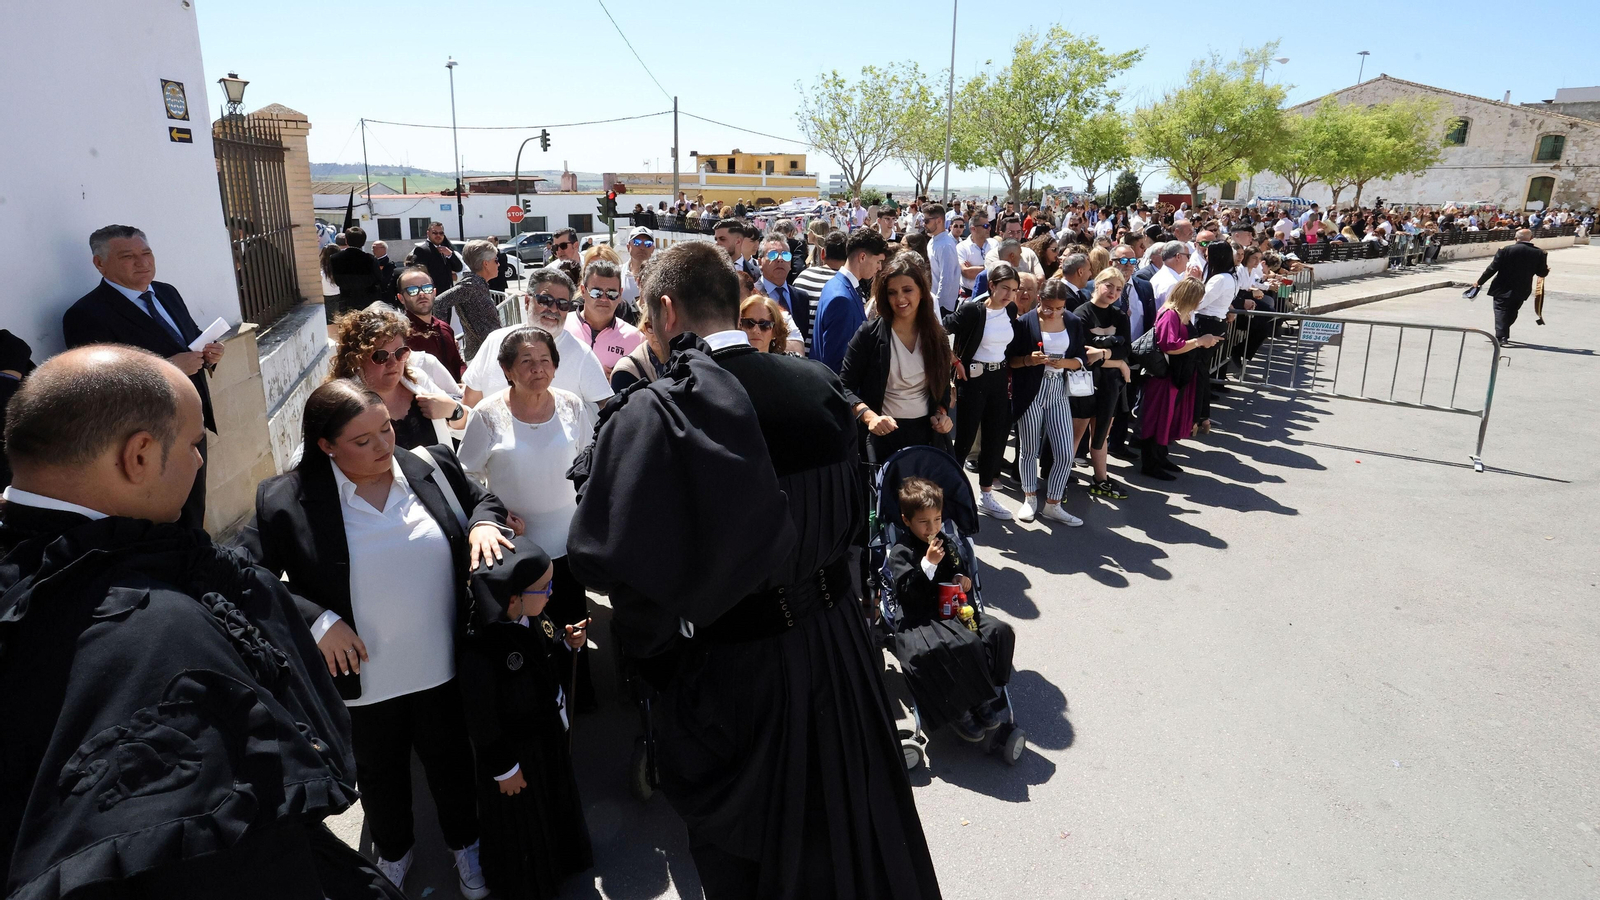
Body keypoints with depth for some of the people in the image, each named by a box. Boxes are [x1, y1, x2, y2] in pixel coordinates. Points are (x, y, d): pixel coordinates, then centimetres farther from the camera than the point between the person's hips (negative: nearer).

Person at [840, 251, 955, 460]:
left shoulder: (936, 335, 3)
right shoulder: (869, 334, -9)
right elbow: (845, 386, -10)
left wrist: (942, 414, -5)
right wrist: (869, 417, -25)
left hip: (928, 434, 4)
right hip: (884, 436, -3)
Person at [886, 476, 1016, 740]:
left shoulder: (948, 544, 12)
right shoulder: (901, 552, -6)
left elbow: (961, 569, 28)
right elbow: (905, 593, -15)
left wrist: (962, 578, 3)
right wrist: (928, 564, -23)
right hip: (920, 618, -6)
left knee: (998, 631, -14)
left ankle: (983, 697, -6)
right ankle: (959, 711, -16)